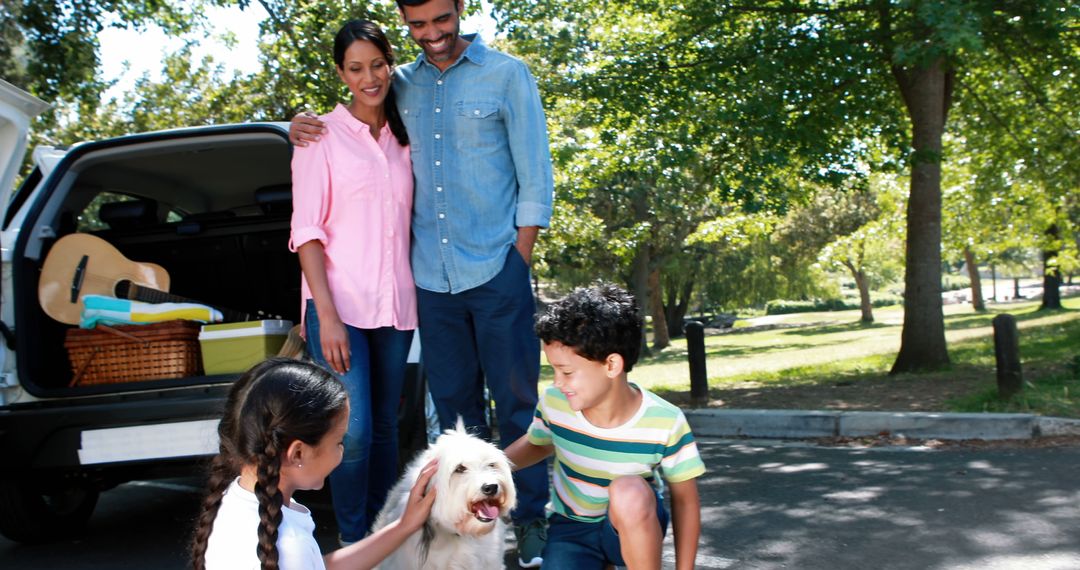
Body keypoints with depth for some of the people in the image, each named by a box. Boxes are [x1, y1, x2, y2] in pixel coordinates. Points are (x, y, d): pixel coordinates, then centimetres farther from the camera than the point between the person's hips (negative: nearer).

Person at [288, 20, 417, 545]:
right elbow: (307, 231, -5)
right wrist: (327, 314, -15)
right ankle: (353, 543, 7)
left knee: (385, 426, 11)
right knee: (352, 431, -11)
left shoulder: (403, 138, 12)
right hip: (339, 304, -4)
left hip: (395, 303, 5)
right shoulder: (322, 136, -1)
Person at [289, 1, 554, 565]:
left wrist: (518, 259, -6)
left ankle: (530, 520, 13)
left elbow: (535, 176, -1)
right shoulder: (400, 86, 10)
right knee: (455, 409, 10)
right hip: (432, 280, 4)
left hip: (497, 272, -3)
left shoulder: (506, 75, 0)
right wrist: (302, 128, 3)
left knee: (516, 403, 2)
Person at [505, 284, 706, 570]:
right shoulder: (553, 404, -16)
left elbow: (685, 500, -11)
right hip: (572, 528, 3)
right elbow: (537, 444, 8)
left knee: (629, 491, -38)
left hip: (634, 528, -3)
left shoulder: (665, 423, -24)